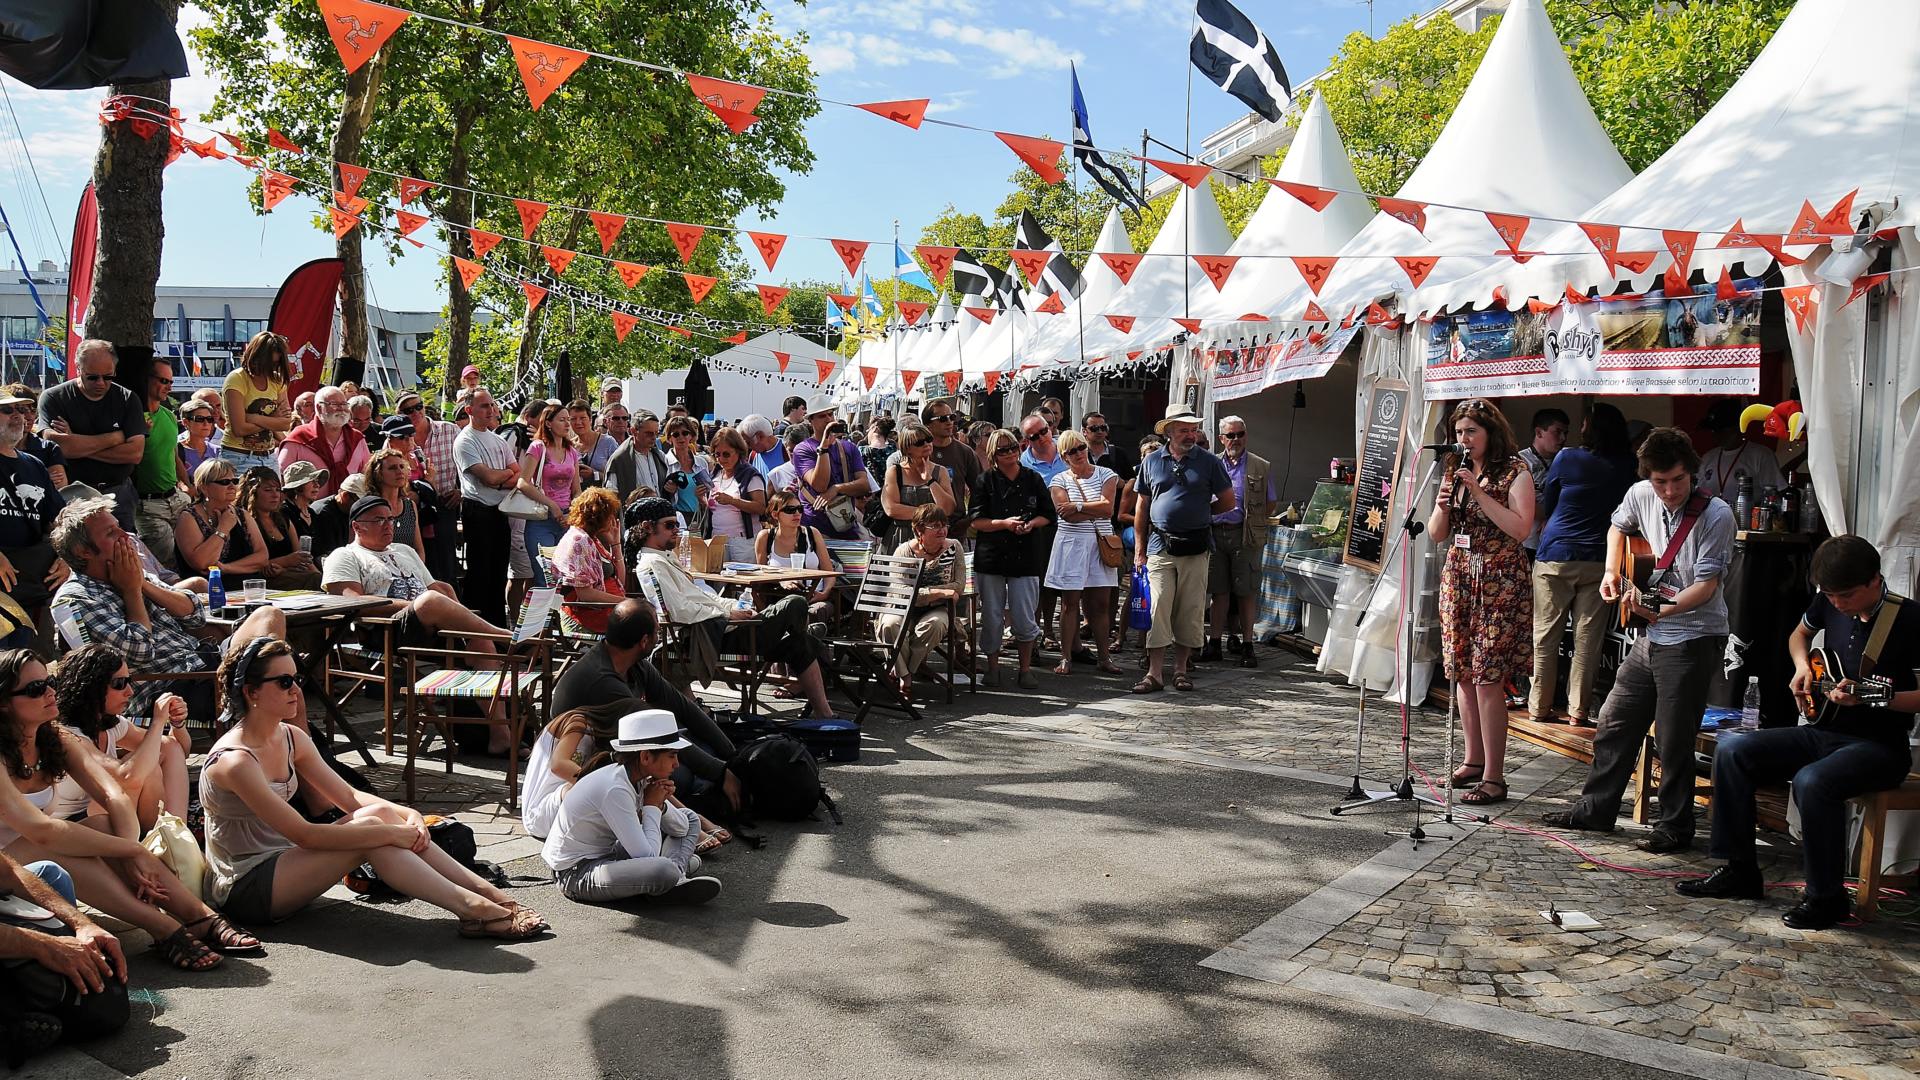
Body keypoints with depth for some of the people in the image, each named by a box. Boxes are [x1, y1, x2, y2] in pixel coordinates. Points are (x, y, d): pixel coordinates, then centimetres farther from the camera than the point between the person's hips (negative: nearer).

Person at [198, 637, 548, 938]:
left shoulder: (290, 737, 4)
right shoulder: (234, 761, -23)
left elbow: (348, 796, 5)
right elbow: (303, 834, -27)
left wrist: (407, 814, -13)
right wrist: (392, 834, -26)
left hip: (280, 862, 8)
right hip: (243, 889, -8)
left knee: (382, 812, -14)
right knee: (371, 828, -25)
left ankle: (485, 892, -17)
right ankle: (472, 909, -25)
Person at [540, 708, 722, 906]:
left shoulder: (640, 778, -1)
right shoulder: (615, 789, -27)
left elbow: (681, 829, 9)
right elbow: (647, 856, -29)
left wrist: (661, 803, -11)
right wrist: (652, 807, -16)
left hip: (607, 855, 10)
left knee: (690, 818, 12)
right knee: (663, 870, -37)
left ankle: (676, 874, -9)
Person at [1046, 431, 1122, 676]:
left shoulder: (1105, 475, 6)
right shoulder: (1059, 481, 4)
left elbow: (1108, 508, -9)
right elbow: (1067, 515, -10)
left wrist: (1077, 506, -13)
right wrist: (1096, 509, -9)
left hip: (1100, 544, 1)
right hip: (1071, 543, -1)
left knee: (1101, 603, 3)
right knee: (1069, 603, 1)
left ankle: (1104, 657, 11)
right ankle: (1066, 657, 5)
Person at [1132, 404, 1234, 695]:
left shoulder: (1209, 462, 3)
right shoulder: (1152, 461, 7)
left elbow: (1228, 502, 10)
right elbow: (1141, 507, 10)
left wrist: (1198, 513, 7)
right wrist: (1139, 550, 7)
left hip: (1195, 548, 0)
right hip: (1160, 547, 0)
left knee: (1190, 610, 4)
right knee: (1158, 608, -5)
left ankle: (1181, 668, 17)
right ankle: (1155, 673, -1)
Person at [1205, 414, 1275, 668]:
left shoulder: (1261, 467, 4)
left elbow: (1271, 504, 6)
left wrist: (1254, 525, -1)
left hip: (1245, 536, -2)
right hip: (1215, 533, 2)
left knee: (1245, 593, 0)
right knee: (1219, 591, 7)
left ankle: (1247, 646, 6)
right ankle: (1215, 643, 13)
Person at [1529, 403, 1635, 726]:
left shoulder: (1567, 458, -5)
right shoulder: (1626, 466, 1)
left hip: (1555, 557, -2)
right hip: (1599, 560, 2)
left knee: (1545, 636, 6)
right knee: (1588, 638, 5)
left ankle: (1539, 707, 10)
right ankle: (1578, 708, 7)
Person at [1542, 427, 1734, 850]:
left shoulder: (1716, 516, -16)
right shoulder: (1642, 495, 1)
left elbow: (1707, 584, -20)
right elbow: (1618, 525, 24)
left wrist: (1667, 608, -36)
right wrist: (1612, 572, 11)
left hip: (1695, 637, -7)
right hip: (1652, 636, 7)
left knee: (1673, 739, -3)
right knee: (1614, 724, 14)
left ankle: (1675, 826, 12)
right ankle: (1596, 808, 27)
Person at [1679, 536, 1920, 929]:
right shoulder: (1829, 602, 3)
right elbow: (1799, 634, 25)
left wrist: (1868, 698, -28)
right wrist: (1803, 667, 5)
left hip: (1880, 745, -7)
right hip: (1823, 730, 7)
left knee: (1812, 781, -34)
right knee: (1732, 749, -9)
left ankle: (1826, 897, -15)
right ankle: (1740, 871, -1)